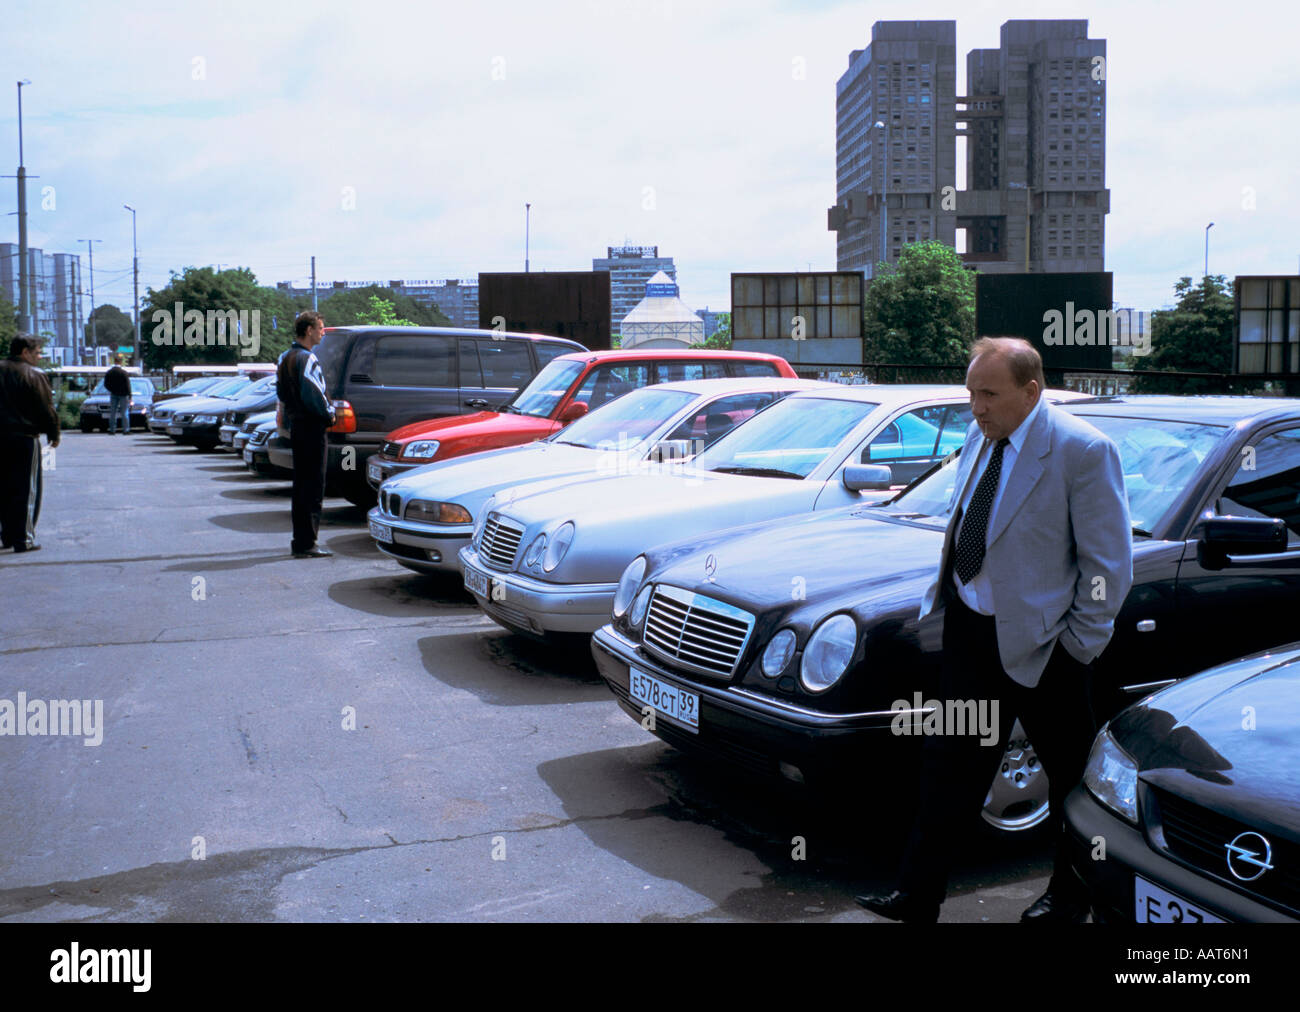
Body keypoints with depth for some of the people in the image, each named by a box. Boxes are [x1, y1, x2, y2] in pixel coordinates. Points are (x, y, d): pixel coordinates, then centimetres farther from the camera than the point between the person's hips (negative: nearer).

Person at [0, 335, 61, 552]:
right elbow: (46, 409, -9)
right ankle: (23, 540, -1)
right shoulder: (33, 375, -10)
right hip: (24, 438, -6)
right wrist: (54, 435, 4)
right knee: (26, 490, -1)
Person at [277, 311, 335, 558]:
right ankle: (306, 544, -8)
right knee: (313, 486, -7)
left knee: (301, 484, 14)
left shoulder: (285, 358, 15)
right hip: (311, 427, -10)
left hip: (296, 425, 10)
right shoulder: (306, 359, -16)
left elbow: (282, 393, 19)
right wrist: (329, 414, -7)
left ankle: (300, 540, 19)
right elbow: (313, 396, -21)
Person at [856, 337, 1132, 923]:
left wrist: (1080, 643, -11)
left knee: (1069, 774, 12)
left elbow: (1109, 561, -13)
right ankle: (919, 896, 21)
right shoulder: (980, 436, 6)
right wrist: (946, 589, 10)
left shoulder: (1083, 451, -17)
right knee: (949, 761, 11)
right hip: (969, 628, 6)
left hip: (1038, 640, -6)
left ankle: (1071, 897, 32)